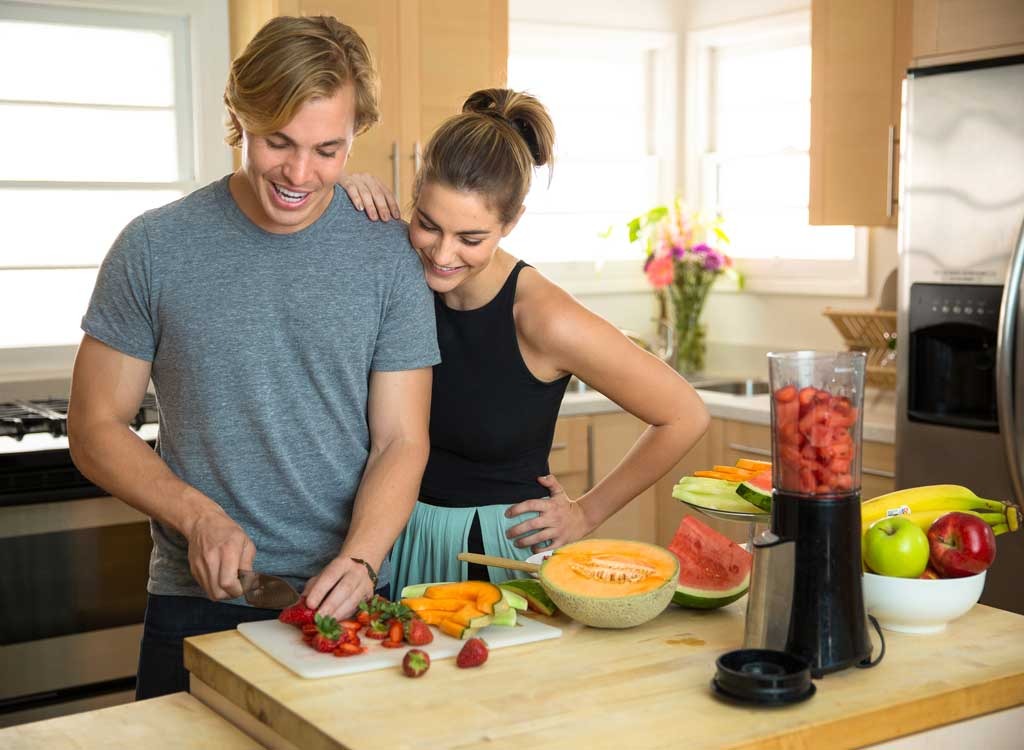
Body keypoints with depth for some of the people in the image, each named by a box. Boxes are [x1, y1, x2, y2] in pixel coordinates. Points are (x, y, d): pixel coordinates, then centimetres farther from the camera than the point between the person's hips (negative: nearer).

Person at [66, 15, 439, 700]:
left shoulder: (389, 257, -4)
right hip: (196, 601, 0)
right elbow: (96, 428, 0)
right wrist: (197, 516, -14)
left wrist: (359, 559, -19)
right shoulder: (154, 249, -5)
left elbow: (400, 442, -3)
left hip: (348, 606, 1)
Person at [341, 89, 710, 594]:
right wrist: (341, 197, -15)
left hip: (503, 550, -3)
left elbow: (685, 416, -14)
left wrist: (587, 513, -6)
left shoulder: (543, 319, -23)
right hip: (400, 542, 4)